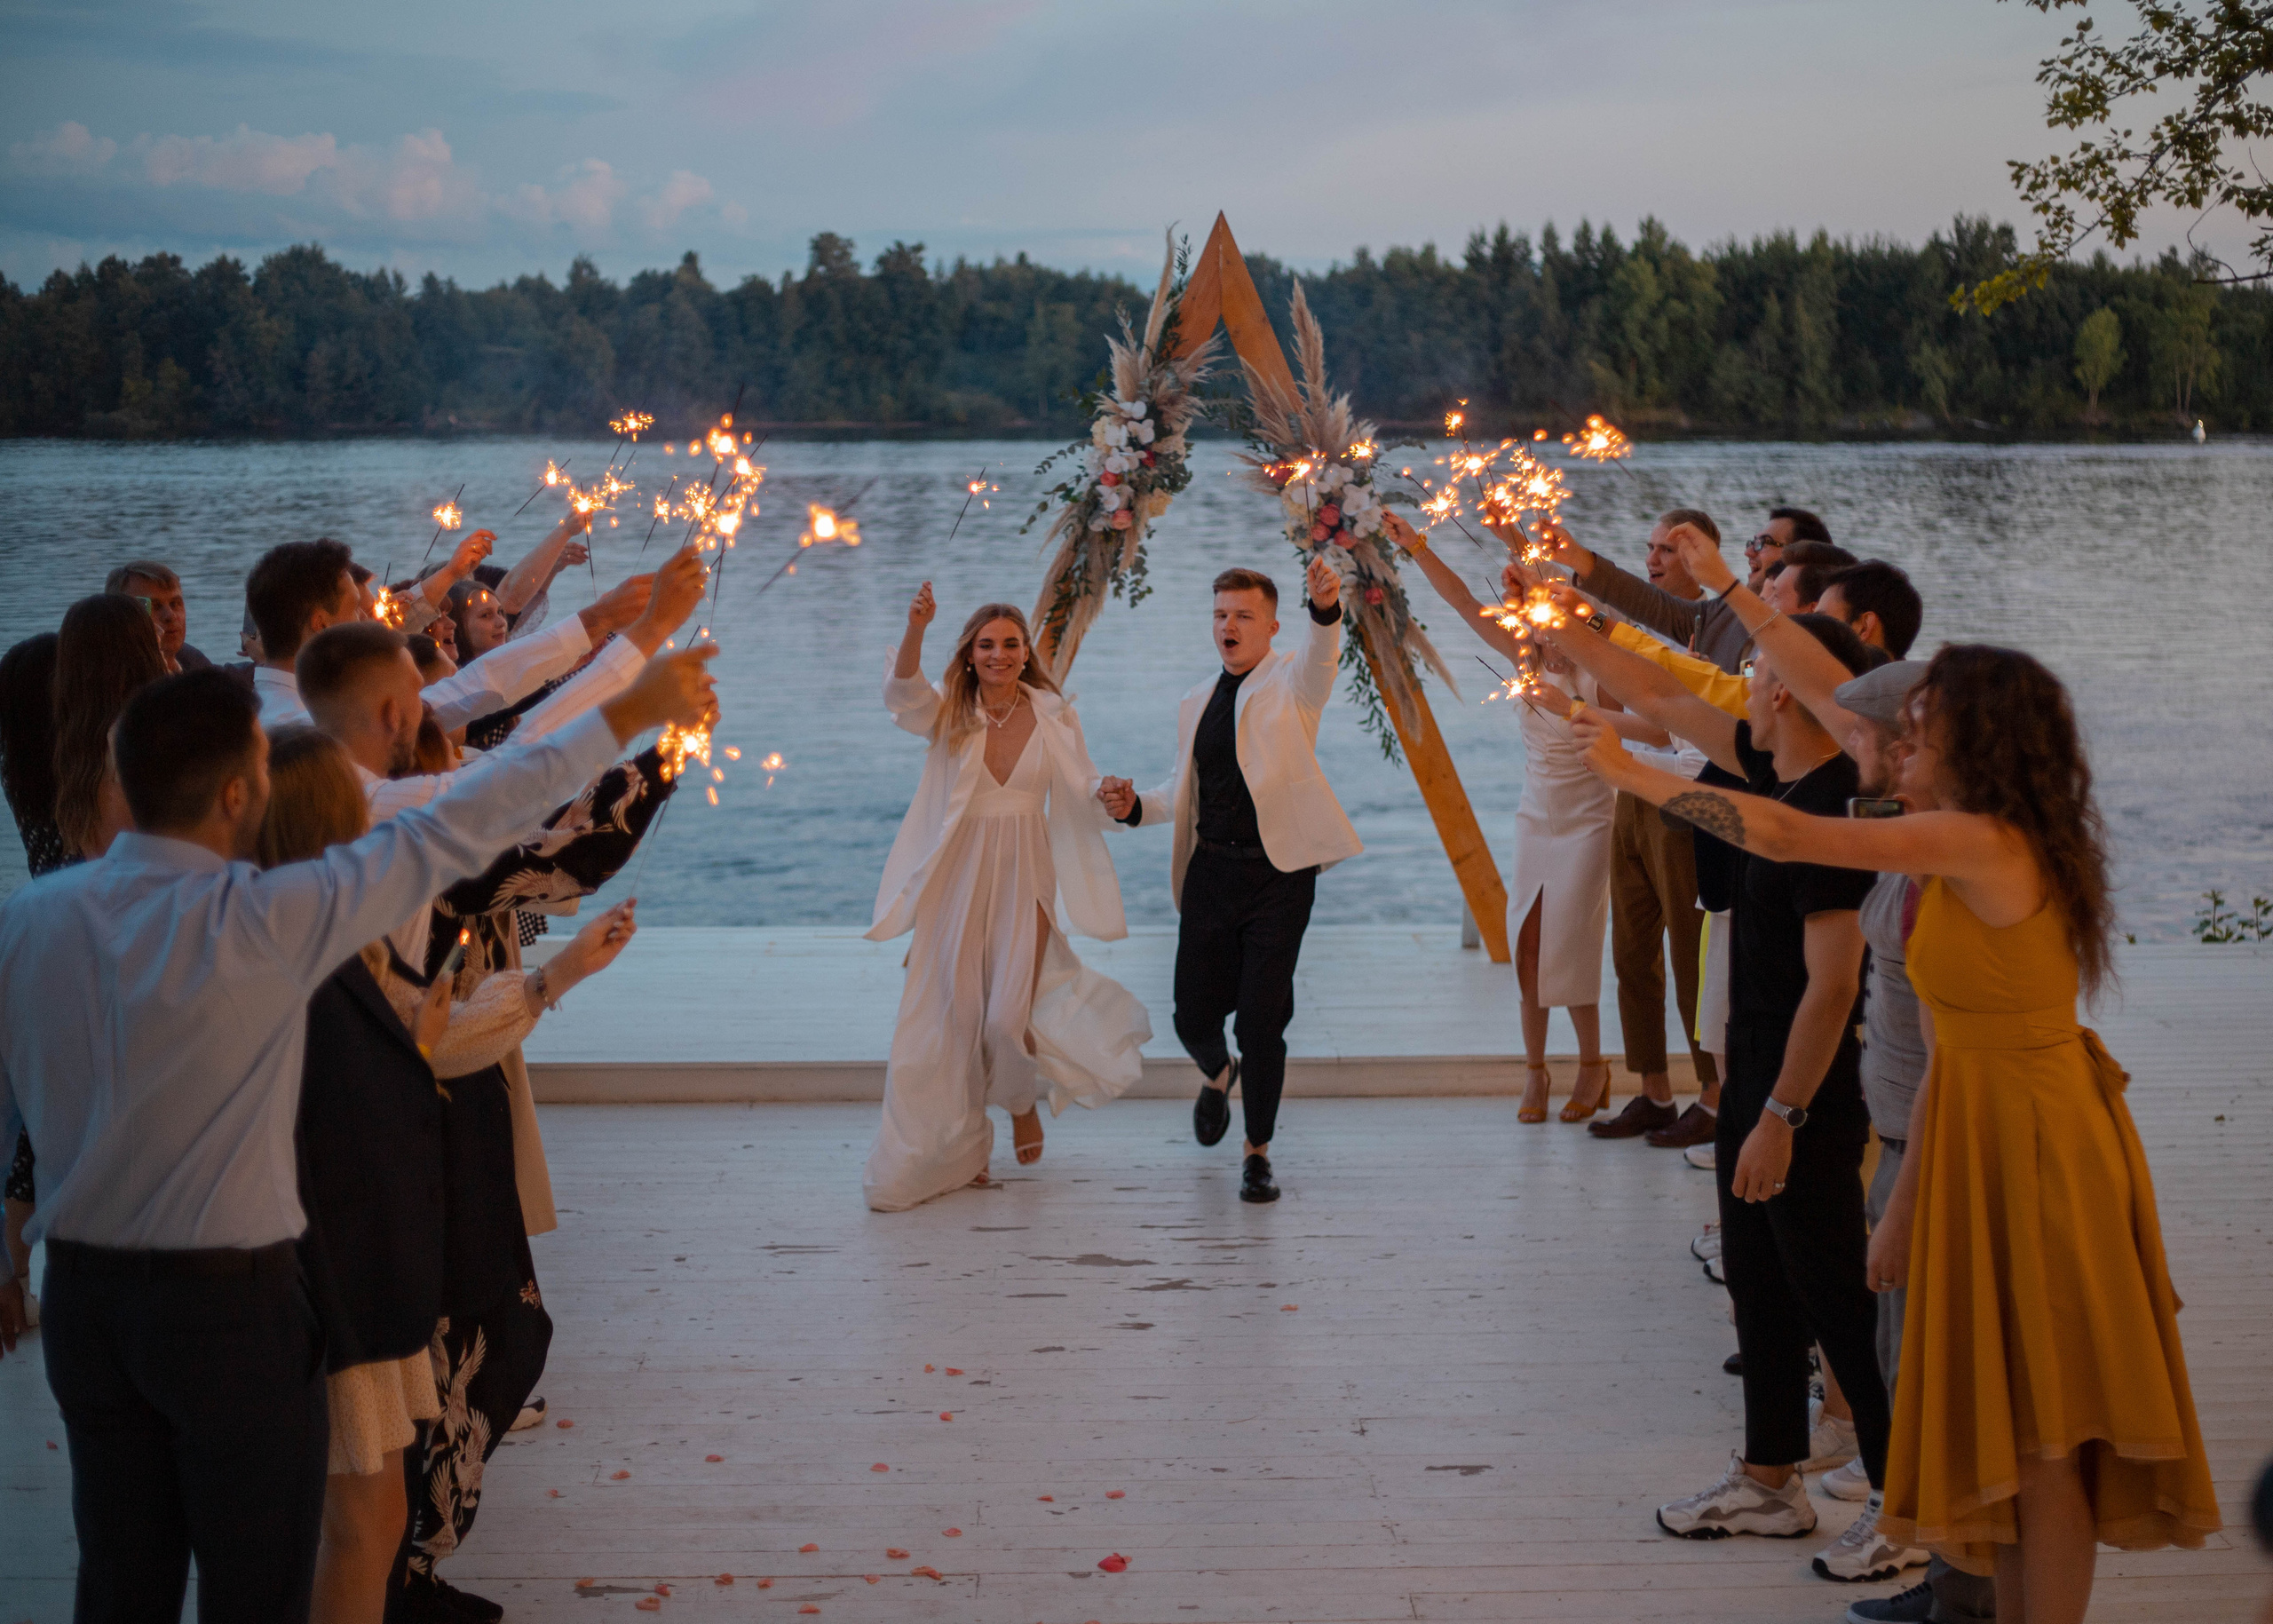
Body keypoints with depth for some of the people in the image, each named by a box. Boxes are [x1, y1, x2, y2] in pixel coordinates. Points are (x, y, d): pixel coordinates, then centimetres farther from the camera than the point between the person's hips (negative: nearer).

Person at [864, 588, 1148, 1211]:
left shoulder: (1052, 716, 1)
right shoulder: (949, 715, -2)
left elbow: (1082, 791, 3)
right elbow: (902, 693, -22)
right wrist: (915, 629, -40)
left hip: (1023, 879, 0)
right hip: (957, 881, 0)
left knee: (1007, 1015, -6)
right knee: (952, 1015, 4)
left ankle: (1022, 1100, 29)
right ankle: (957, 1151, 22)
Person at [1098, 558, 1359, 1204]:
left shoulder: (1291, 682, 0)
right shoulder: (1196, 704, 16)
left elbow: (1322, 659, -24)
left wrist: (1325, 609, -47)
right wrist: (1134, 805, 2)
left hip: (1279, 875, -4)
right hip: (1210, 874, 4)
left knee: (1263, 1020, -6)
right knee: (1194, 1015, 5)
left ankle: (1258, 1151, 12)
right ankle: (1219, 1075, 42)